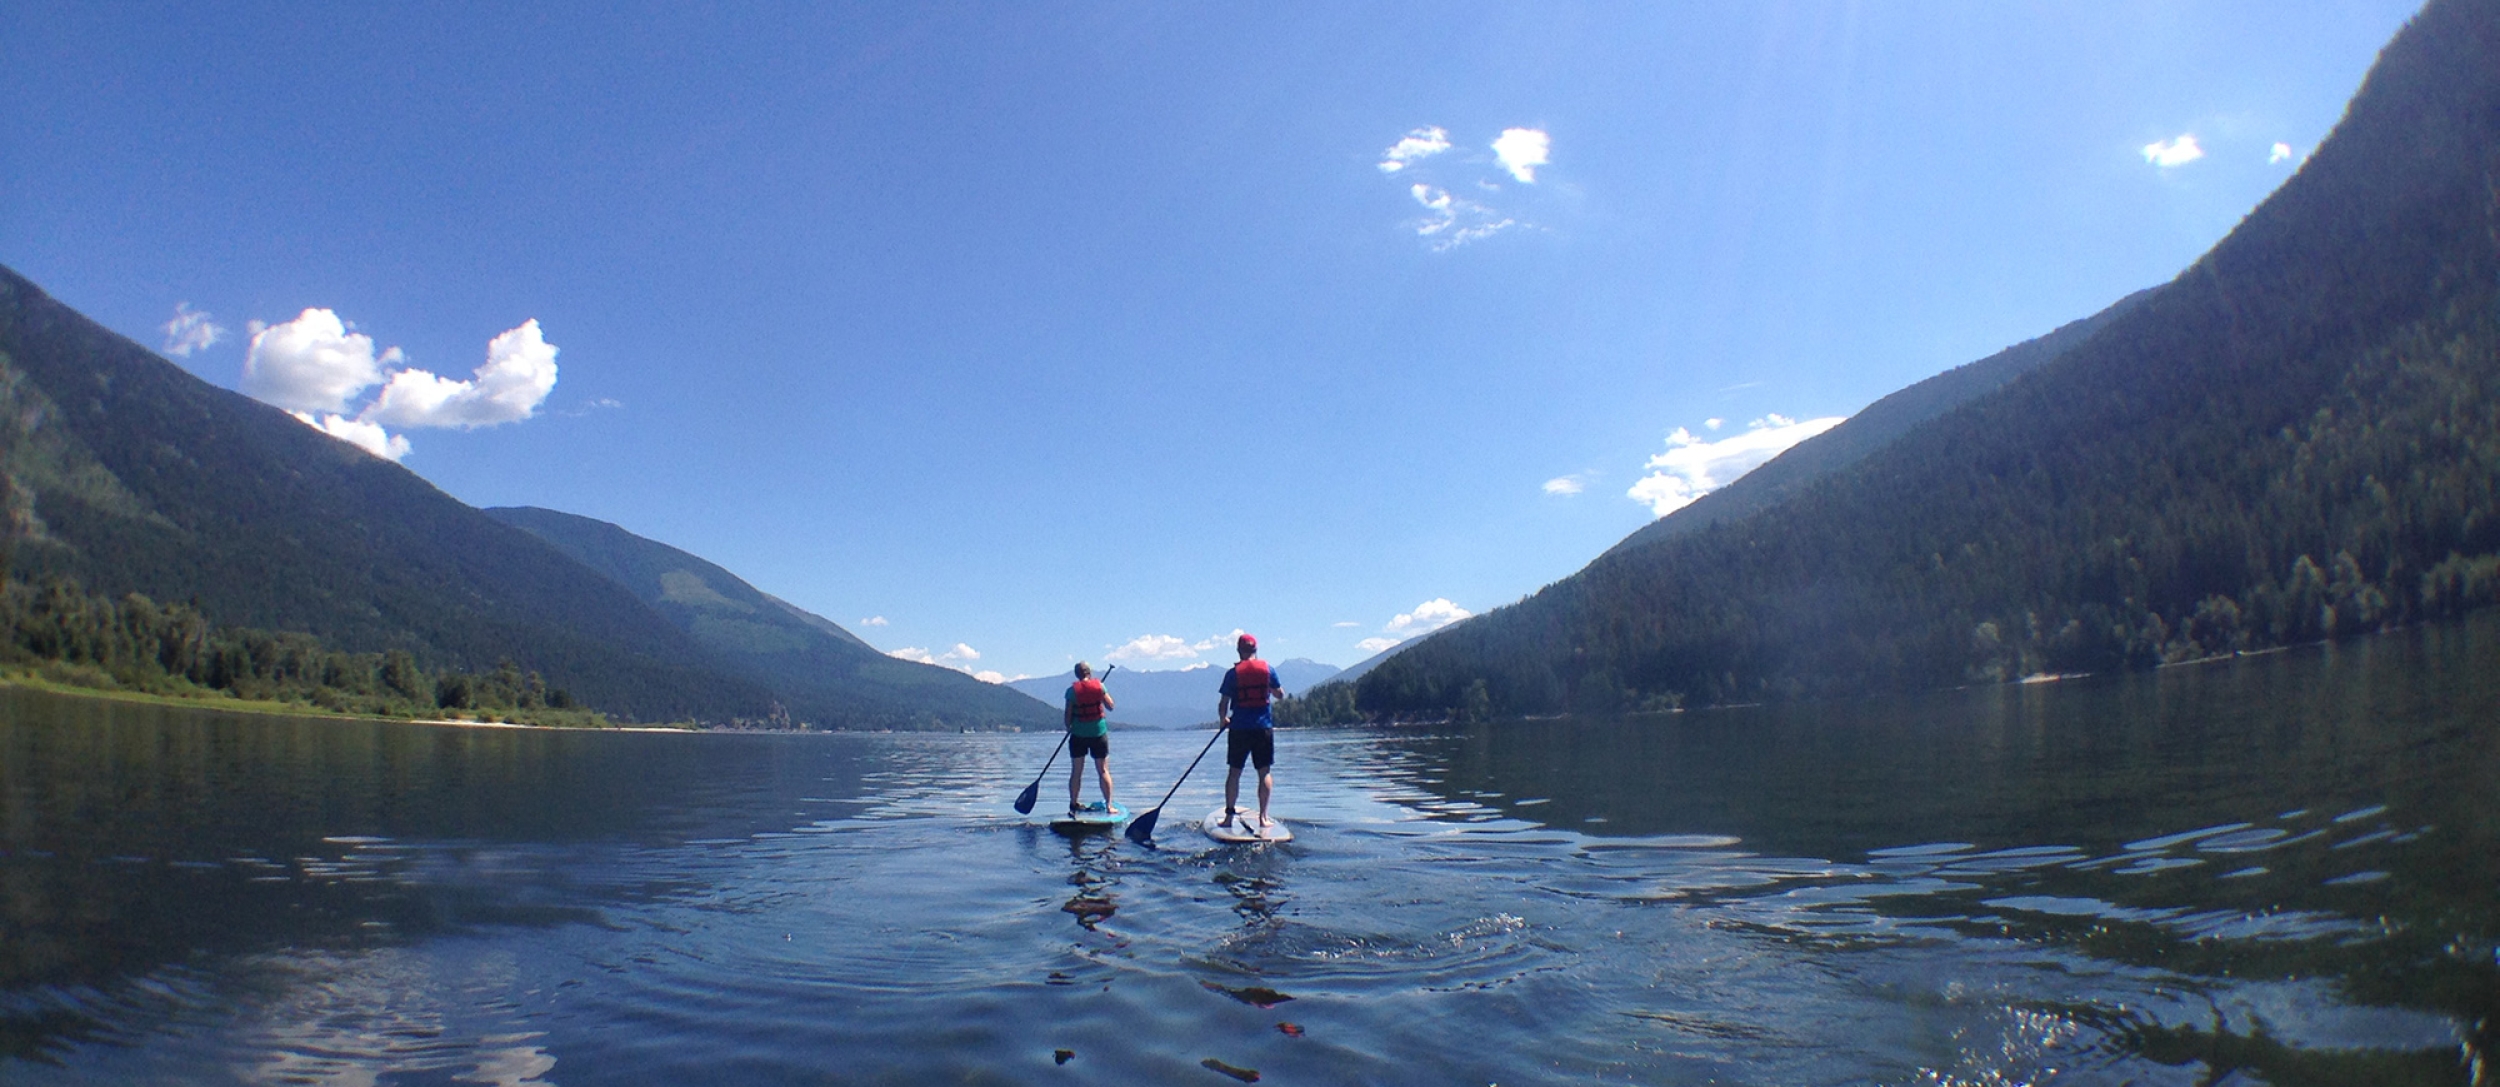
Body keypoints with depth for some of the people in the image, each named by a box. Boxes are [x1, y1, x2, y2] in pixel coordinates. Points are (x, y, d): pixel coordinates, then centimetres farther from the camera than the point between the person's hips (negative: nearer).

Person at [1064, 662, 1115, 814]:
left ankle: (1073, 805, 11)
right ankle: (1108, 805, 2)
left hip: (1078, 734, 0)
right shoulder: (1099, 685, -3)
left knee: (1076, 771, 8)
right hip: (1099, 733, 0)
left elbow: (1068, 714, -5)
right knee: (1103, 770, 5)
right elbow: (1110, 706, 0)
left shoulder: (1072, 690, -5)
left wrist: (1068, 727, 13)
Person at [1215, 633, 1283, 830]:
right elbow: (1280, 693, 10)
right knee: (1264, 772, 5)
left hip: (1239, 727, 0)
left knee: (1235, 772, 7)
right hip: (1263, 727, 0)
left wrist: (1222, 719, 16)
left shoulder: (1233, 673, -3)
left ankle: (1229, 816, 7)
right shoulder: (1267, 669, 0)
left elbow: (1223, 701, -1)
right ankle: (1263, 817, 1)